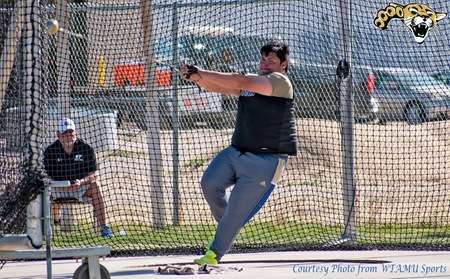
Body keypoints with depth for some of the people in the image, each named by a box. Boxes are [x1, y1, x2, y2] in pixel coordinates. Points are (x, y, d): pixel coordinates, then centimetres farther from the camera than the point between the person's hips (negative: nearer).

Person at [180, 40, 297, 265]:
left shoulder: (280, 82, -10)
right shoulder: (251, 81, 15)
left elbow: (240, 82, -21)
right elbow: (216, 87, 10)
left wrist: (202, 73, -21)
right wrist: (196, 77, -12)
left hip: (265, 161, -7)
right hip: (235, 152, 7)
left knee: (236, 212, -6)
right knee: (210, 183, -15)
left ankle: (214, 255, 9)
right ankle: (226, 227, 10)